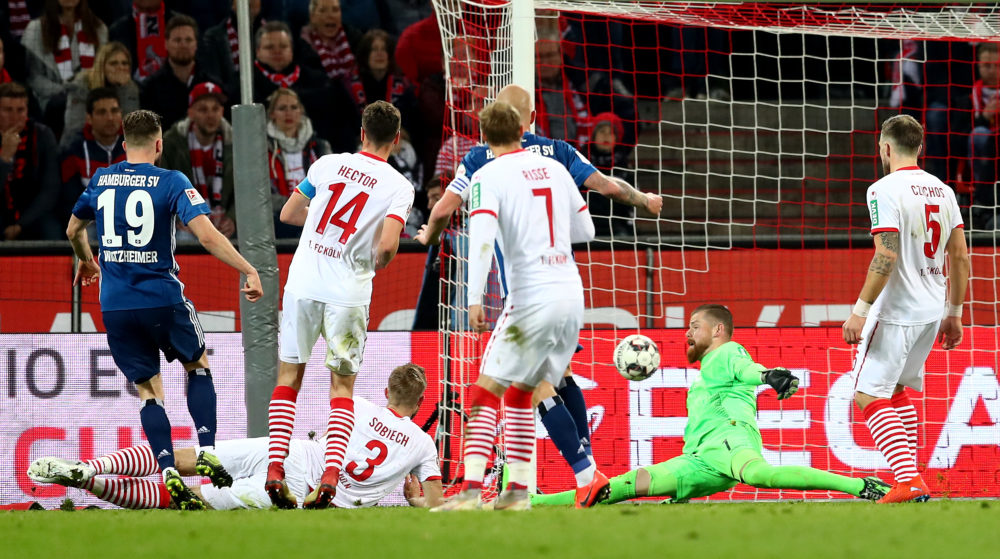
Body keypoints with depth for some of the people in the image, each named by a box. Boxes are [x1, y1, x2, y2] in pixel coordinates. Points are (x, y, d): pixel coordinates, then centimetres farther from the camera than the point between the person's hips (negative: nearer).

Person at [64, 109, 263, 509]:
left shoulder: (101, 181, 7)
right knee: (197, 365, 21)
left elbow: (73, 229, 24)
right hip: (162, 299, -3)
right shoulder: (170, 183, -6)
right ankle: (207, 453, 5)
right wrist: (248, 270, -12)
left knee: (147, 390, 8)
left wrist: (87, 262, 44)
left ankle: (169, 472, -10)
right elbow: (207, 236, -17)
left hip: (115, 304, 3)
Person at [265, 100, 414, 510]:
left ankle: (275, 469, 1)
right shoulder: (399, 187, -2)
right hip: (349, 290, -2)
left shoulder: (329, 164, 6)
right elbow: (387, 243, -15)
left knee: (289, 375, 13)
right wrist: (378, 263, 8)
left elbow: (288, 214, 13)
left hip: (302, 283, 2)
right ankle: (330, 476, -9)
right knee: (342, 385, 8)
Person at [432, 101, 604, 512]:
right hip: (572, 295, 6)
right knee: (523, 392, 18)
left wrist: (474, 300, -22)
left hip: (532, 299, -6)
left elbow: (481, 237, -18)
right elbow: (585, 230, 22)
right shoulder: (554, 169, 13)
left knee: (486, 392, -6)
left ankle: (472, 489, -18)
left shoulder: (488, 176, -5)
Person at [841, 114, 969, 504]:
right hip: (932, 310, 8)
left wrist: (860, 310, -18)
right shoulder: (941, 191, 10)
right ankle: (909, 479, 22)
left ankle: (909, 481, -19)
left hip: (896, 311, -8)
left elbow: (887, 256, -20)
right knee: (899, 390, 22)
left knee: (869, 395, -6)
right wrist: (954, 312, 20)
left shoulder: (885, 190, -12)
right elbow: (960, 257, 12)